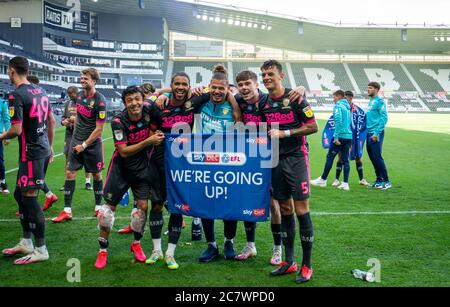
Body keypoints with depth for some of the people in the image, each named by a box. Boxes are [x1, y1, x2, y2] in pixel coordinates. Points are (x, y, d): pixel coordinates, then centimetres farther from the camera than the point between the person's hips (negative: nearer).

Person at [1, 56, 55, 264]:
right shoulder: (40, 91, 10)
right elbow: (51, 121, 16)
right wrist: (50, 146, 24)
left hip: (31, 153, -9)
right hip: (43, 149, 9)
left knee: (29, 199, -2)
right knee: (20, 194, 18)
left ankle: (41, 250, 5)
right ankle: (26, 243, 26)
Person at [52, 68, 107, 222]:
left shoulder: (100, 101, -15)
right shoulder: (80, 95, 4)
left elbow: (99, 129, -15)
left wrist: (84, 145, -13)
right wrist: (75, 136, 15)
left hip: (92, 143, -5)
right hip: (77, 140, 5)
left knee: (96, 175, 8)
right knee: (70, 173, -1)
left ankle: (98, 208, 24)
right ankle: (67, 211, 4)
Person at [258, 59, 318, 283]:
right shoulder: (263, 104, 9)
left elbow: (313, 126, -9)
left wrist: (285, 133, -14)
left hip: (296, 159, -5)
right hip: (277, 161, 5)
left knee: (301, 210, -5)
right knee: (285, 209, 10)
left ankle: (306, 265, 5)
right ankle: (289, 262, 19)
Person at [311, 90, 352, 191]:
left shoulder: (338, 106, -6)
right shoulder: (347, 107, 19)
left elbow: (338, 121, -17)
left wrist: (336, 137, -19)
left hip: (340, 136, -8)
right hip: (348, 136, 8)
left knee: (330, 157, 1)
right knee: (345, 160, 6)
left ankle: (323, 180, 8)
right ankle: (345, 183, 2)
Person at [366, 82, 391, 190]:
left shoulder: (379, 101, -10)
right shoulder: (371, 101, 16)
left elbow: (384, 118, -16)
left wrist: (377, 133, -20)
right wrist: (367, 131, 15)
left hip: (376, 134, -9)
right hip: (369, 133, 9)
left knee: (377, 157, -8)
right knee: (372, 157, 11)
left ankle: (386, 181, -1)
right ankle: (379, 180, 19)